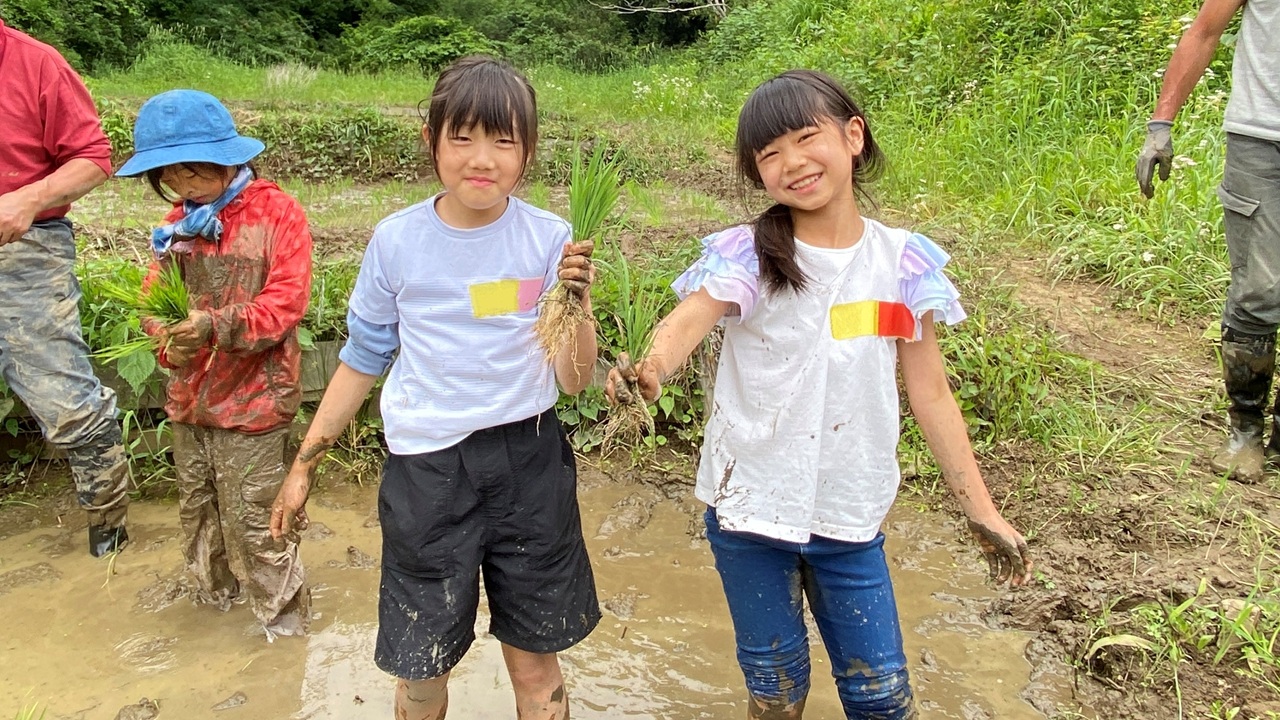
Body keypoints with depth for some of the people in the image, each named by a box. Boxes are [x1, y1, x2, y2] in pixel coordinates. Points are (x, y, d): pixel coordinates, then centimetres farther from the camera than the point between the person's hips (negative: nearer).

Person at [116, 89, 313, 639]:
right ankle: (215, 590, 42)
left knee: (248, 516, -2)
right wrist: (170, 341, -15)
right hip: (188, 394, 7)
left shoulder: (277, 213, -10)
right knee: (196, 505, 19)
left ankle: (283, 613, 17)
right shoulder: (180, 221, 8)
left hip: (252, 395, -6)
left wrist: (216, 325, -30)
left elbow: (285, 301, -17)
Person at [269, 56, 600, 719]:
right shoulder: (397, 241, -5)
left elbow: (574, 380, -5)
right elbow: (362, 359, 7)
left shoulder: (548, 241, -6)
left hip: (528, 463, 0)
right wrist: (304, 464, 10)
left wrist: (577, 302, -22)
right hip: (426, 467, 1)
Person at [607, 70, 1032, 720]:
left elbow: (930, 393, 1)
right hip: (749, 507, -1)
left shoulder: (902, 263, -4)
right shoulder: (748, 255, -11)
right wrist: (649, 368, -54)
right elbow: (687, 320, -30)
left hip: (850, 516, 2)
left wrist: (981, 511, 2)